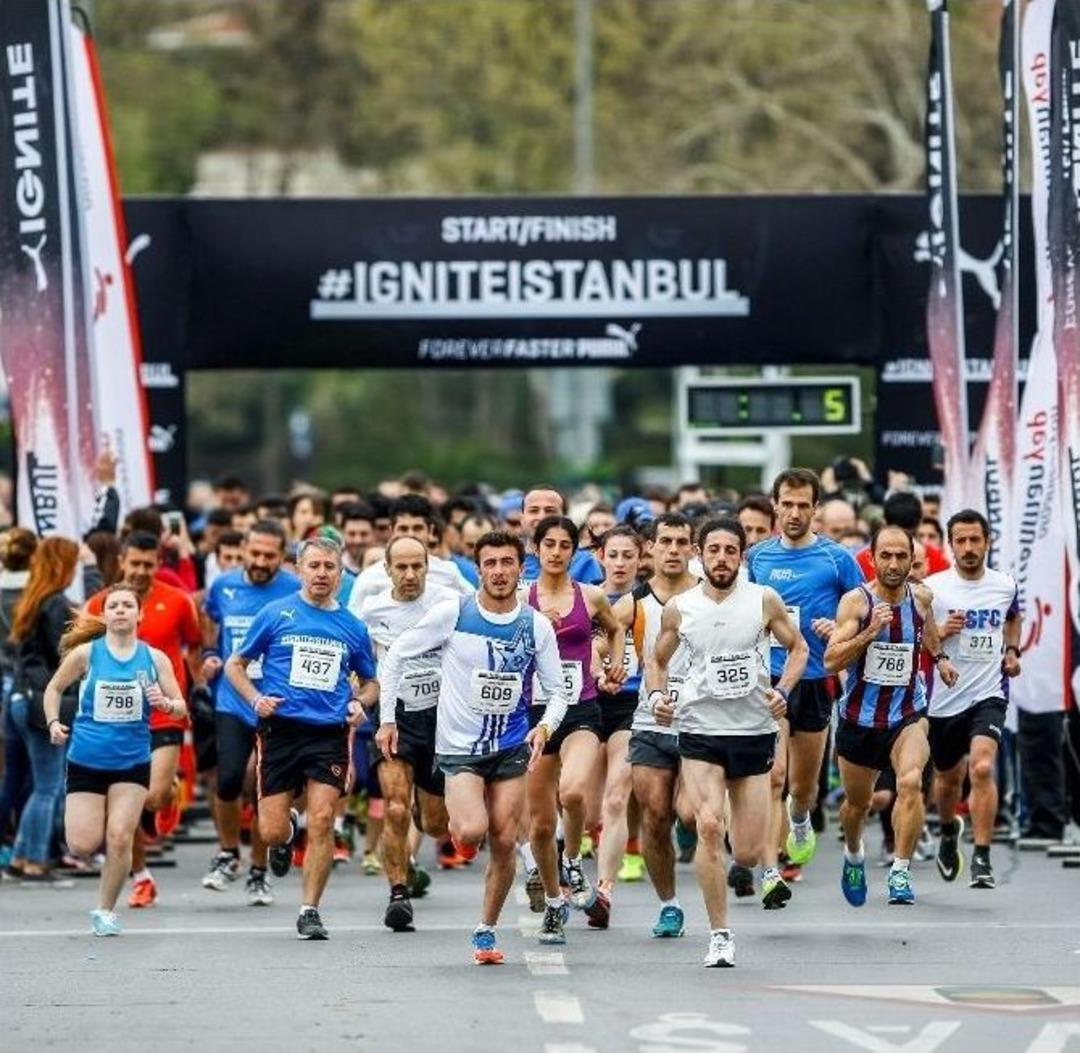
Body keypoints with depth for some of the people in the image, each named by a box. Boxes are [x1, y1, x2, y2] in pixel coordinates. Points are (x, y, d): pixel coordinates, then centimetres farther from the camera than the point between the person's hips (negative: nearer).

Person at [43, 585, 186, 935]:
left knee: (120, 839, -9)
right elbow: (54, 688, 10)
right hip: (86, 759, -1)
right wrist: (53, 722, -6)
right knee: (84, 846, -5)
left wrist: (166, 704, -20)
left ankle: (105, 911, 8)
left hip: (132, 762, 1)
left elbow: (180, 707, 2)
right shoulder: (86, 653, -4)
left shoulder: (155, 658, -1)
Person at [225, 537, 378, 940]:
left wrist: (359, 703, 2)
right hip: (281, 729, -1)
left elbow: (371, 681, 24)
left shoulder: (352, 627, 11)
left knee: (322, 820, -12)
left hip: (330, 734, 1)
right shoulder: (276, 614, 4)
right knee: (271, 831, -4)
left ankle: (310, 911, -1)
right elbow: (235, 665, 9)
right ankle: (288, 831, 35)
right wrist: (256, 699, -8)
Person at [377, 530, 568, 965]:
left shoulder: (537, 626, -2)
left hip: (512, 747, 2)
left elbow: (556, 691, 6)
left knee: (503, 843, -1)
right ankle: (456, 824, 16)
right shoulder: (451, 614, -9)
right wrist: (387, 719, -1)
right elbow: (395, 656, 1)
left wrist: (546, 726, -15)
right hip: (459, 747, -2)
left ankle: (486, 931, 17)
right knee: (472, 831, -22)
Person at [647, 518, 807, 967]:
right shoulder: (679, 609, 0)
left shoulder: (764, 601, -2)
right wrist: (657, 695, -5)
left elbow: (798, 648, 9)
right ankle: (719, 934, -12)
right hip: (700, 731, -1)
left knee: (748, 854, 0)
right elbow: (657, 660, 15)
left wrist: (783, 691, -7)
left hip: (755, 732, 1)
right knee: (709, 826, -21)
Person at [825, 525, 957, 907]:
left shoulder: (921, 597, -1)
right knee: (857, 802, 16)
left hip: (908, 714, 1)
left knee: (911, 782, -27)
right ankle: (853, 855, 49)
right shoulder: (856, 601, -13)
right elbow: (831, 661, -20)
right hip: (860, 717, -1)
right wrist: (870, 633, -30)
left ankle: (900, 871, -24)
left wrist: (939, 656, 21)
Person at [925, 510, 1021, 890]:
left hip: (988, 693, -1)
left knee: (982, 768, -23)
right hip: (943, 698, 1)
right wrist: (939, 633, -19)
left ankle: (982, 859, -19)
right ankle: (948, 831, 51)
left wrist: (1012, 651, 10)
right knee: (949, 776, 18)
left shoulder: (1005, 585, 2)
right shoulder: (932, 588, -7)